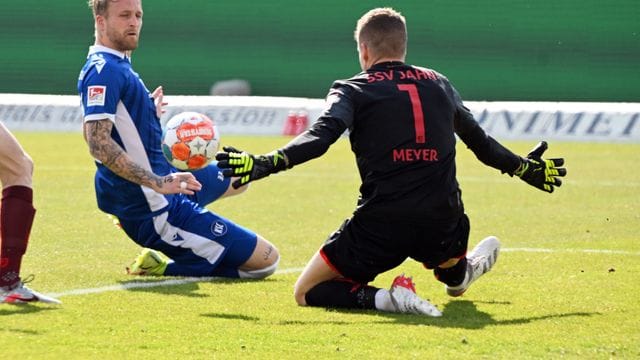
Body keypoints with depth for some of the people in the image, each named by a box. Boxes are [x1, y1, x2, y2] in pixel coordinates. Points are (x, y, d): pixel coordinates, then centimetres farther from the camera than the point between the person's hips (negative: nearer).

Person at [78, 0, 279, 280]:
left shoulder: (119, 65, 11)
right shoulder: (104, 70, -20)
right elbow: (99, 144, -31)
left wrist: (149, 112, 31)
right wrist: (157, 182, -36)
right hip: (154, 212, -11)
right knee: (266, 260, -12)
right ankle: (163, 267, -7)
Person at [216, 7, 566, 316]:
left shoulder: (352, 90, 2)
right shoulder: (439, 85, 15)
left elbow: (320, 137, -17)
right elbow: (480, 141, 27)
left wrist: (263, 164, -25)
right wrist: (525, 167, 42)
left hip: (381, 226, -6)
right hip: (443, 226, 6)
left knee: (307, 292, 3)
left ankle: (384, 298, -15)